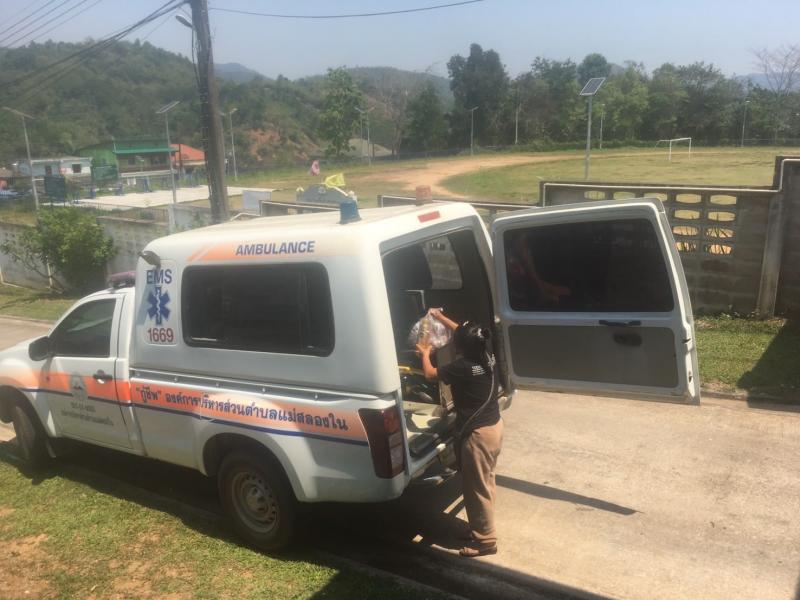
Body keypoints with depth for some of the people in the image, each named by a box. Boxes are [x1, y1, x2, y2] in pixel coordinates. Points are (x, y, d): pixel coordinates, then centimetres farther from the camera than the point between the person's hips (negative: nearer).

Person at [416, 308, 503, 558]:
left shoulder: (463, 367, -26)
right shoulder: (488, 354, -5)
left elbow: (430, 374, -8)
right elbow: (465, 334, 15)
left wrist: (425, 353, 11)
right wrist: (440, 317, 23)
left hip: (477, 434, -9)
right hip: (494, 425, 9)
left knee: (477, 488, 6)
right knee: (486, 482, 21)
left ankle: (485, 540, 18)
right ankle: (482, 528, 36)